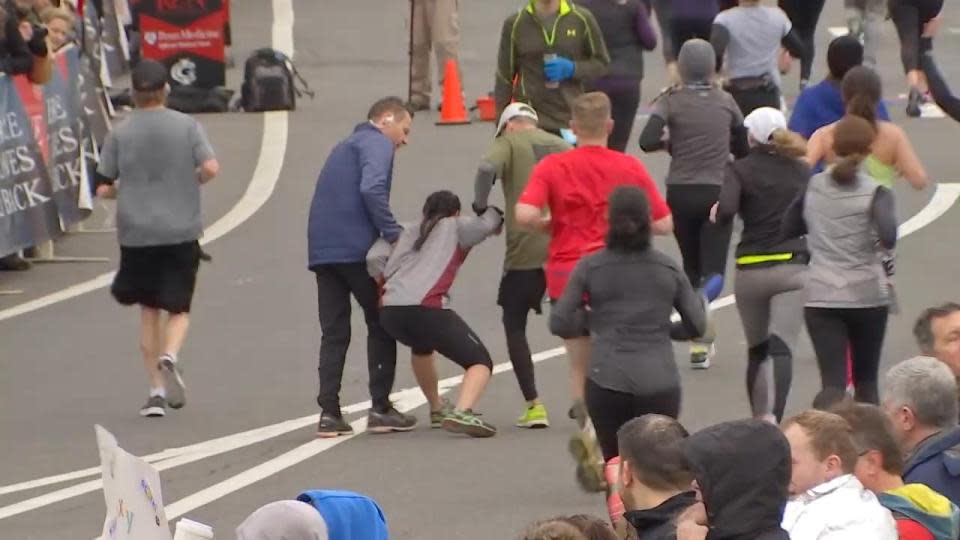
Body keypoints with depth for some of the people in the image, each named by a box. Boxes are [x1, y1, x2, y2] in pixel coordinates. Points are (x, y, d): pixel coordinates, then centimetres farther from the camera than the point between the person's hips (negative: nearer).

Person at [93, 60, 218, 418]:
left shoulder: (120, 133, 1)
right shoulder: (187, 126, -1)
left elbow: (103, 189, 1)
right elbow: (211, 168, -12)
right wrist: (190, 182, 8)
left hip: (136, 235, 1)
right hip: (181, 232, -1)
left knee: (149, 311, 10)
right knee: (178, 309, 7)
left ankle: (157, 390, 6)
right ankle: (170, 357, -24)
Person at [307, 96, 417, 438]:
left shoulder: (347, 146, 27)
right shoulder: (376, 144, -2)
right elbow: (371, 189, -20)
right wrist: (393, 233, -16)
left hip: (323, 250, 8)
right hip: (356, 247, -8)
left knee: (334, 332, 7)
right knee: (381, 324, 5)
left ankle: (329, 413, 0)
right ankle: (380, 407, 5)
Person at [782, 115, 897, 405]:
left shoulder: (811, 186, 2)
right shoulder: (875, 192, -7)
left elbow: (786, 231, 7)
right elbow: (888, 239, -21)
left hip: (821, 296, 1)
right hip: (867, 295, -1)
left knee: (832, 382, -5)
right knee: (866, 380, 16)